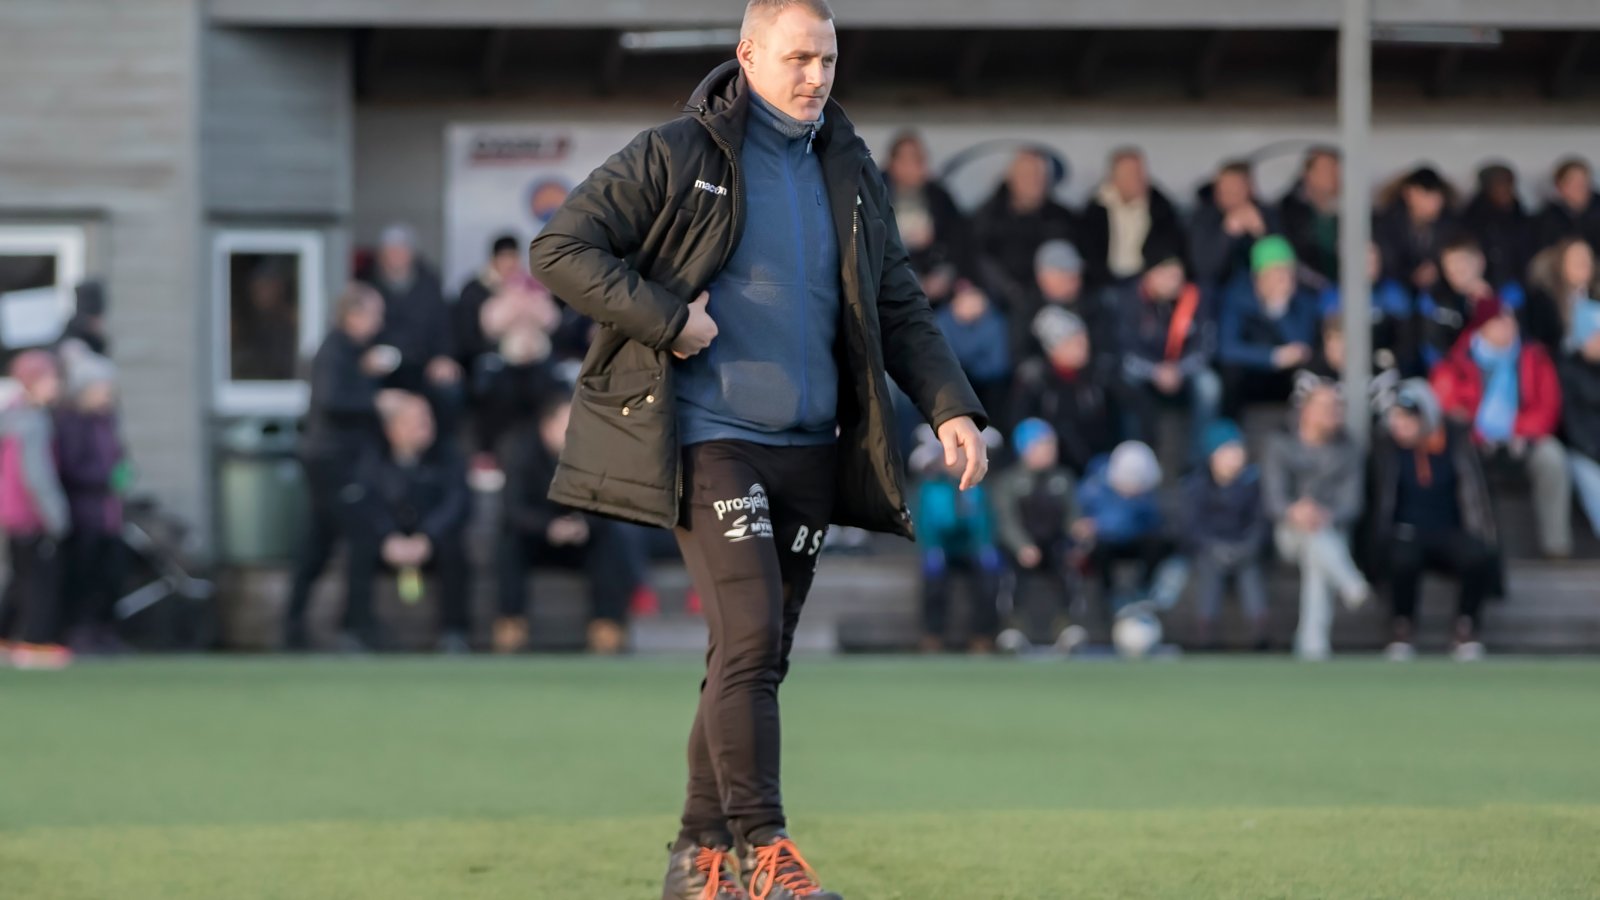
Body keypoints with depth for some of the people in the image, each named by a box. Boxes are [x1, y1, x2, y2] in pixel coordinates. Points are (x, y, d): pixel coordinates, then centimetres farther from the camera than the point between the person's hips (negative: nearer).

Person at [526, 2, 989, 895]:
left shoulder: (850, 173, 13)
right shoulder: (677, 158, -5)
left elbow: (901, 309, 16)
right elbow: (562, 249, -8)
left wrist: (952, 406, 2)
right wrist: (667, 320, -16)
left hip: (809, 451, 6)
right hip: (710, 441, -6)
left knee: (760, 656, 8)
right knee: (750, 636, -17)